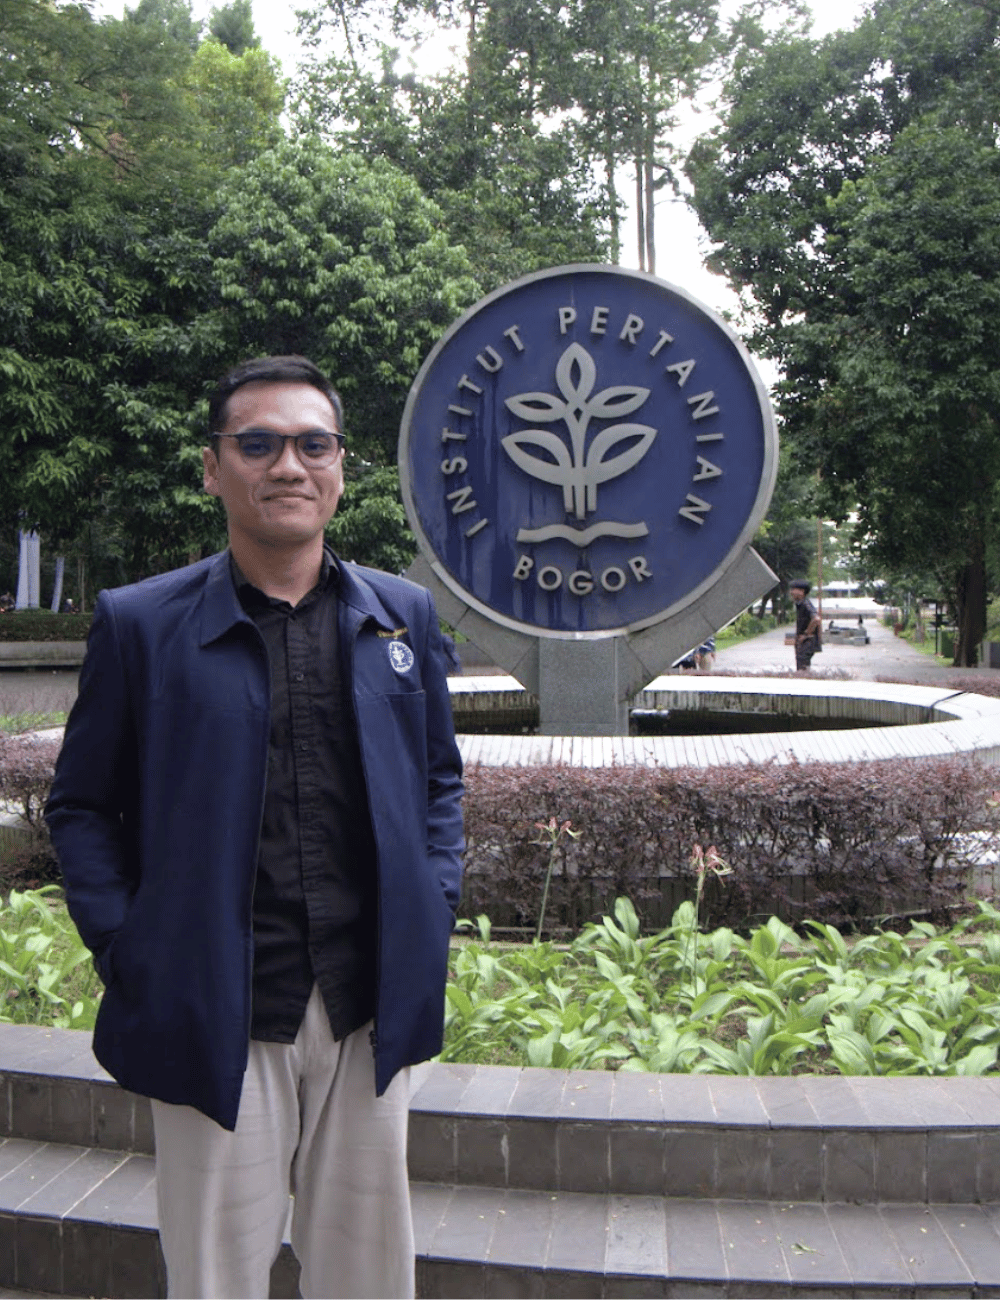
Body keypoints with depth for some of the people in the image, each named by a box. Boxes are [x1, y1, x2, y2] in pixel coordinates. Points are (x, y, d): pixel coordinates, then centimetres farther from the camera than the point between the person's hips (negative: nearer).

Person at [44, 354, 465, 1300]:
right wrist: (123, 951, -8)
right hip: (214, 1023, -2)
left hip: (371, 1010, 3)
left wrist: (432, 915, 4)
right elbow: (79, 807, 2)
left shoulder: (402, 614, 6)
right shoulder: (140, 624, -3)